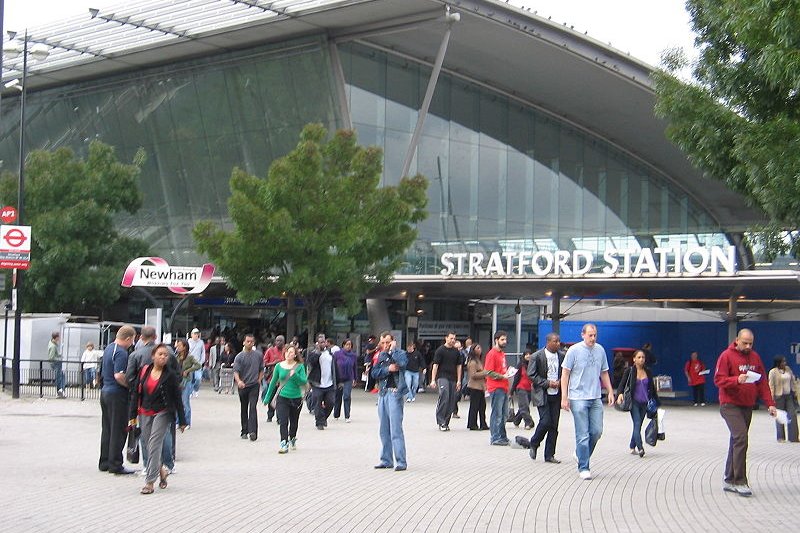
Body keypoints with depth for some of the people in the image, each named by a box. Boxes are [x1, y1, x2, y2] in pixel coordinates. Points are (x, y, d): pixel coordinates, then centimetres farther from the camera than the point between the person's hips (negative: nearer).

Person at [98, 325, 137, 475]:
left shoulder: (108, 348, 12)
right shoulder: (121, 353, -18)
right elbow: (118, 375, -27)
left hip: (105, 391, 9)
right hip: (117, 395, -9)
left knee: (107, 429, 15)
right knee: (118, 431, -3)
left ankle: (104, 462, 20)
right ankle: (115, 464, -1)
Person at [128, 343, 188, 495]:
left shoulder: (170, 375, -5)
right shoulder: (144, 370, 3)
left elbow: (177, 399, -2)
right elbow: (135, 393, 7)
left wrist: (182, 421, -1)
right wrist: (133, 415, 3)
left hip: (162, 413, -4)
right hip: (145, 413, 4)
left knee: (154, 444, -12)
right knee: (147, 445, 9)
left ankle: (149, 482, -9)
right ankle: (161, 469, 35)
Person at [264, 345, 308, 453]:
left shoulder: (299, 366, -3)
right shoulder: (279, 366, 0)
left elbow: (304, 381, -11)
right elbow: (273, 382, 10)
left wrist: (295, 375, -29)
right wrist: (267, 398, 14)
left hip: (296, 398, 1)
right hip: (282, 398, 0)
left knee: (294, 422, 17)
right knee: (283, 422, -13)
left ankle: (292, 439, 41)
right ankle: (284, 444, -14)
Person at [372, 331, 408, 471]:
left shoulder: (400, 353, 1)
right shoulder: (380, 356, 16)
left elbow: (402, 363, -21)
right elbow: (375, 373, 5)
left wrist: (392, 350, -10)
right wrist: (388, 369, -10)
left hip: (395, 393, -6)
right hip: (382, 393, 6)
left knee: (396, 429, -11)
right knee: (384, 430, 10)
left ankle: (401, 461, -10)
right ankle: (386, 460, 17)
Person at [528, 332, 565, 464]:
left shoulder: (562, 356, 5)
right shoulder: (537, 356, -7)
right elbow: (531, 375, -7)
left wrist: (560, 381, -6)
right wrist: (547, 383, -14)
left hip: (556, 394, 4)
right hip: (542, 394, -4)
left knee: (554, 426, 4)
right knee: (545, 422, -13)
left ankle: (549, 455, 11)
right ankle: (534, 444, 13)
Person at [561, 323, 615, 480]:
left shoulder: (600, 350, 9)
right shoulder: (574, 350, -5)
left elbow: (604, 373, 19)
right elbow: (565, 374, -3)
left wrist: (610, 392, 13)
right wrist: (564, 397, -8)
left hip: (596, 398, 5)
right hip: (578, 398, -5)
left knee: (597, 431, 4)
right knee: (583, 435, -5)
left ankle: (581, 454, 27)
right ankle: (583, 467, 2)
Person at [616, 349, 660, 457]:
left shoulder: (648, 372, 10)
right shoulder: (629, 371, -1)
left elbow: (652, 388, 16)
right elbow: (622, 384, -5)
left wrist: (656, 402, 17)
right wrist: (620, 394, -25)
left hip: (644, 403, 4)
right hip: (634, 402, -4)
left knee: (638, 426, 9)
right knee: (637, 424, -15)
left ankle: (632, 447, 22)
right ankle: (640, 448, -23)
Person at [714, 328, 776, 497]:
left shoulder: (755, 357, 11)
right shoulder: (726, 356, -7)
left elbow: (762, 382, 12)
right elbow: (718, 380, -11)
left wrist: (769, 403, 4)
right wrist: (737, 380, -27)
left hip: (748, 406, 6)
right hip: (730, 405, -6)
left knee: (737, 442, 11)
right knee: (741, 438, -19)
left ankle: (729, 481, 19)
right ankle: (740, 482, -16)